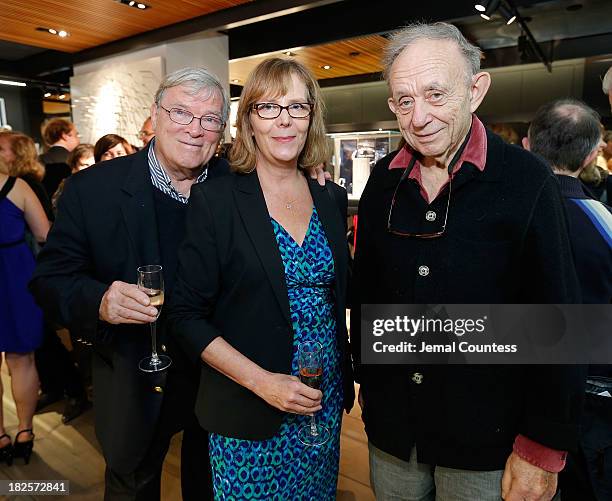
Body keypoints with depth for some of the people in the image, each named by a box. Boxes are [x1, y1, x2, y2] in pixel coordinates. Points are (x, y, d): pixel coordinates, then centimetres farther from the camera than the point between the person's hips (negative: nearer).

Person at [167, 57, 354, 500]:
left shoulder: (332, 200, 2)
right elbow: (187, 316, -11)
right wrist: (261, 381, -19)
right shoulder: (214, 201, -12)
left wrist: (345, 380, 5)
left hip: (326, 401, 5)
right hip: (248, 414, -4)